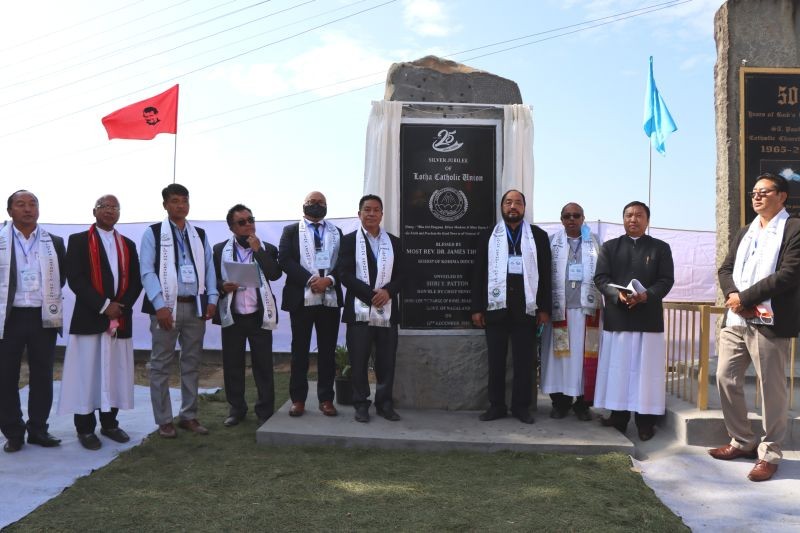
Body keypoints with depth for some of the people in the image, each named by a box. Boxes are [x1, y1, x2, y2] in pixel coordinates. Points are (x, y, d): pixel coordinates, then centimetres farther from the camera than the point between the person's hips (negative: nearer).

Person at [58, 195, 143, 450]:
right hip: (89, 318, -4)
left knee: (115, 374, 7)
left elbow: (136, 281, 8)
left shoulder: (128, 245, 14)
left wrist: (121, 305, -9)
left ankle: (109, 424, 18)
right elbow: (75, 278, -8)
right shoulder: (78, 241, 3)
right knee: (86, 375, -1)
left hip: (120, 319, 4)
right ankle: (85, 429, 9)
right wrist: (103, 305, -15)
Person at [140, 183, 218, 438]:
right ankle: (164, 420, 11)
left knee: (192, 363, 9)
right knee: (161, 365, 1)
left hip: (195, 306, 4)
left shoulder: (199, 234, 14)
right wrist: (160, 305, -15)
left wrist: (211, 299, 1)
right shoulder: (153, 233, 1)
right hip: (166, 307, -4)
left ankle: (189, 416, 19)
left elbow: (209, 268, 13)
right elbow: (147, 272, -7)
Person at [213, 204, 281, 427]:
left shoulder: (267, 249, 4)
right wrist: (222, 286, -15)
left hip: (259, 315, -1)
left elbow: (275, 274, -11)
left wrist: (258, 250, -13)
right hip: (232, 316, 1)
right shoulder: (219, 250, 5)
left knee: (263, 364, 3)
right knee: (232, 364, 8)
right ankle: (236, 408, 21)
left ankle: (265, 410, 13)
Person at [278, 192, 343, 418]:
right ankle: (298, 399, 12)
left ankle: (326, 399, 13)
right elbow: (285, 259, -5)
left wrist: (329, 280, -13)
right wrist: (310, 279, -15)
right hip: (301, 298, -2)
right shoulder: (291, 230, 9)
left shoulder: (336, 232, 16)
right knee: (300, 350, 4)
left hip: (330, 299, 2)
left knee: (327, 351, 5)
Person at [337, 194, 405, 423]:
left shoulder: (394, 242, 13)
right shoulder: (349, 240, 4)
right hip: (359, 310, -2)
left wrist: (388, 291, -13)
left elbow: (401, 275, 7)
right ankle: (361, 404, 14)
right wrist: (371, 294, -15)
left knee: (386, 361, 6)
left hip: (387, 311, 3)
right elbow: (344, 274, -7)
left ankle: (385, 403, 18)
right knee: (359, 361, 3)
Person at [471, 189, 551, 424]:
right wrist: (477, 308, -1)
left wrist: (545, 308, -2)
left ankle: (521, 406, 15)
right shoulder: (487, 236, 8)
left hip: (526, 308, 0)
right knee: (496, 360, 6)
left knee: (524, 360, 4)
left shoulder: (539, 235, 6)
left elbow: (545, 274, 4)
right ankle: (496, 405, 16)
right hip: (496, 306, 1)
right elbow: (478, 274, 5)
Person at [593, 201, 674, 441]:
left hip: (648, 318, -1)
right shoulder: (610, 247, 11)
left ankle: (646, 422, 8)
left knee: (646, 371, 1)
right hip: (616, 317, 1)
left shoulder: (661, 248, 9)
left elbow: (666, 280, 0)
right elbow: (600, 278, 2)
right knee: (617, 369, 5)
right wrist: (618, 295, -17)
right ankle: (618, 417, 13)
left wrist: (647, 295, -18)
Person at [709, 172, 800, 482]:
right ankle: (742, 442, 26)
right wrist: (732, 295, -8)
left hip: (770, 324, -7)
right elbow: (726, 269, 13)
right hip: (735, 322, 7)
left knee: (771, 390, 2)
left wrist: (745, 297, -14)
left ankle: (769, 454, 17)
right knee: (726, 380, 10)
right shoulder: (746, 231, 20)